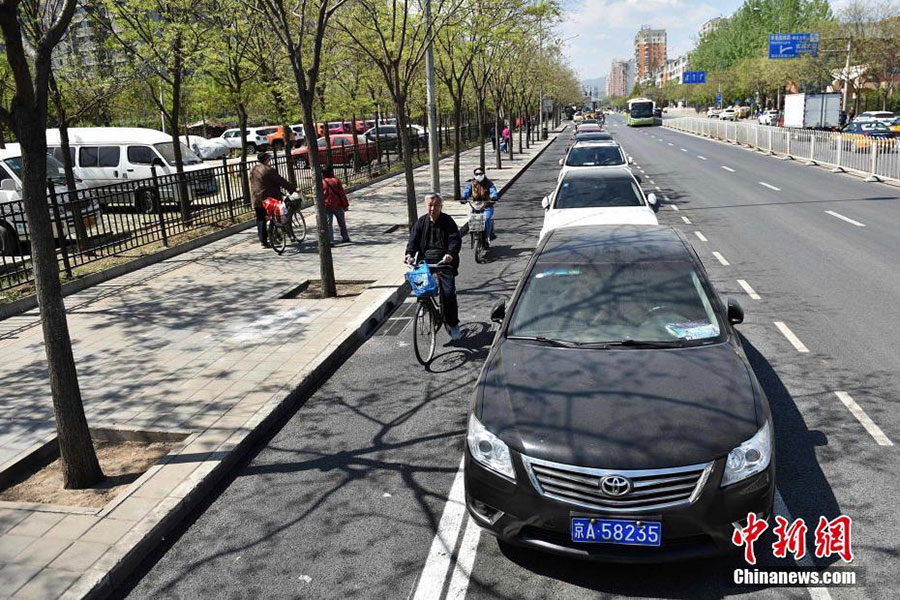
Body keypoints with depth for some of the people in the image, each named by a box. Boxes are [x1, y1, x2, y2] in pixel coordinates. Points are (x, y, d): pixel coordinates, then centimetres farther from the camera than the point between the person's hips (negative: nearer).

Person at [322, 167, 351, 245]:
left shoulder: (322, 183, -3)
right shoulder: (336, 181, -6)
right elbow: (342, 193, -6)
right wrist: (345, 205, 1)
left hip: (327, 206, 0)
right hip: (338, 205, 0)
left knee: (328, 224, 1)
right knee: (342, 222, 16)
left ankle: (330, 241, -8)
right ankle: (345, 238, 28)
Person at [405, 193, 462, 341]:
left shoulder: (447, 221, 1)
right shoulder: (421, 222, 10)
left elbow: (456, 240, -9)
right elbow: (413, 239, 2)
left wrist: (450, 254, -29)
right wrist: (409, 253, -19)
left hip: (444, 261, -3)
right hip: (425, 260, 3)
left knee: (448, 292, -10)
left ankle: (453, 325, 5)